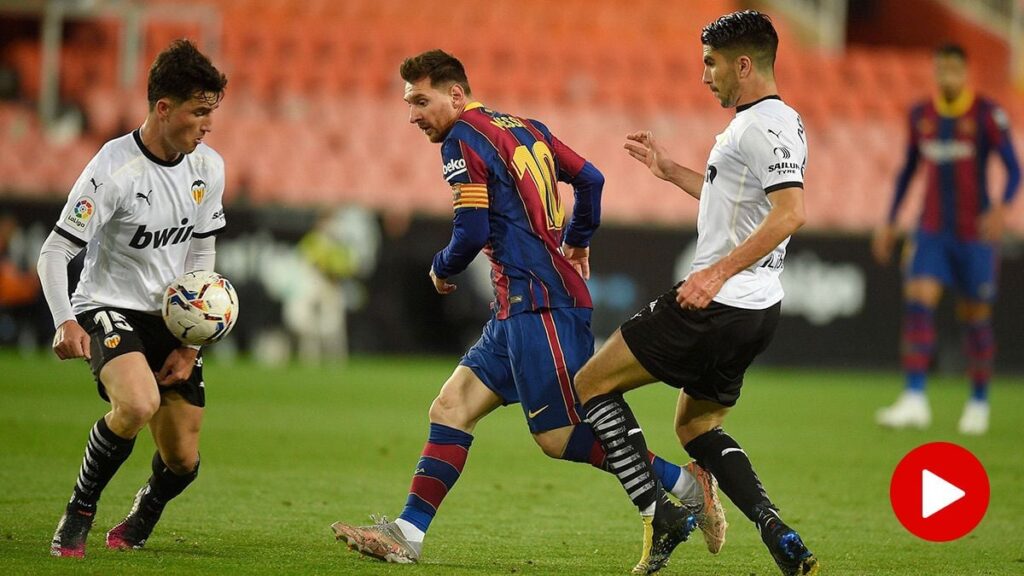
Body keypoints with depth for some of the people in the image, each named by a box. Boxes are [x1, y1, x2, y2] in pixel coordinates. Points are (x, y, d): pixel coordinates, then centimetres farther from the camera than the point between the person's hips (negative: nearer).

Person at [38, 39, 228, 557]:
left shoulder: (209, 168, 0)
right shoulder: (114, 169, -19)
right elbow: (54, 252, -18)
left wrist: (190, 343, 3)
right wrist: (65, 323, -35)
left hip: (172, 319, 6)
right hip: (108, 308, -6)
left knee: (183, 462, 3)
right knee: (137, 404, -35)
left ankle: (141, 518, 39)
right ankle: (78, 514, -13)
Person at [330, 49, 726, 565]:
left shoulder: (463, 139, -8)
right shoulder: (526, 129, 18)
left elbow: (472, 233, -14)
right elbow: (590, 179, 25)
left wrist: (442, 270, 6)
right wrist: (577, 242, 40)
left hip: (539, 301, -10)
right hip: (520, 309, 10)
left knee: (559, 438, -8)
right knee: (450, 409, 5)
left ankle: (685, 486, 0)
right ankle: (407, 534, 1)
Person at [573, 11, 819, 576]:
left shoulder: (764, 126, -16)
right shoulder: (779, 121, 16)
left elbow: (790, 212, -29)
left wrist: (718, 272, -32)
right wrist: (670, 170, 32)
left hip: (716, 304, -10)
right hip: (756, 312, 10)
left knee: (592, 383, 0)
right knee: (695, 425, 22)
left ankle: (659, 521, -7)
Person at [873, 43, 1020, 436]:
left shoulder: (988, 115, -8)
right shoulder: (920, 116, 6)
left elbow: (1013, 170, -11)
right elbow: (908, 170, 17)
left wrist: (1001, 207, -30)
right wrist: (890, 223, 14)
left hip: (975, 234, -3)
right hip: (932, 232, 3)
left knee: (975, 316, 4)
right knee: (917, 301, -17)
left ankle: (979, 402, 23)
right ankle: (914, 400, -23)